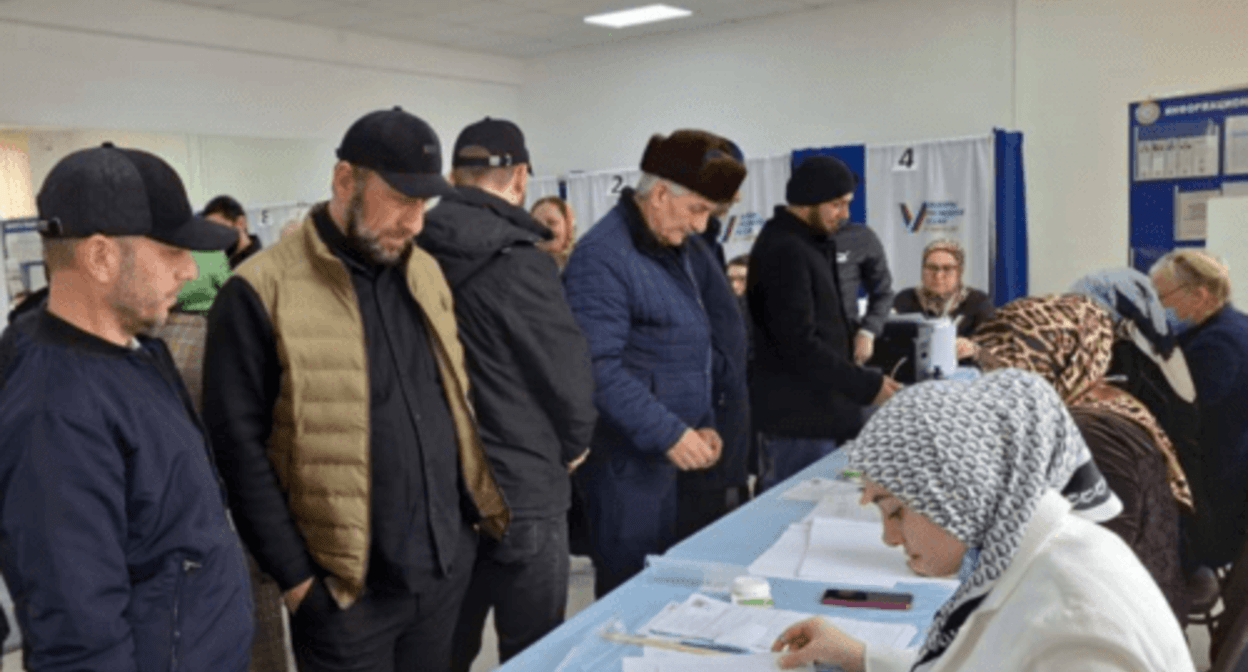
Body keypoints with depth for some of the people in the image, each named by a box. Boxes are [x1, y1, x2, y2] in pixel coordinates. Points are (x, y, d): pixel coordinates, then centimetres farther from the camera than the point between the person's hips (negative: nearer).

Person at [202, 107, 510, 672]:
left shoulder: (425, 271, 7)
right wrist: (295, 577, -12)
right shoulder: (262, 293, -13)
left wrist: (477, 506, 10)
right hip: (348, 587, -6)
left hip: (449, 563, 6)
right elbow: (239, 449, -12)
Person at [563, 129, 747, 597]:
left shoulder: (680, 249, 12)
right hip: (625, 458, -9)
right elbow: (598, 367, -25)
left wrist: (702, 421, 11)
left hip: (667, 454, 9)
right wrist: (669, 433, -23)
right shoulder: (603, 257, -18)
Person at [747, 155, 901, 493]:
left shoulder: (807, 243, 15)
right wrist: (867, 385, -20)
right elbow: (798, 344, -23)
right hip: (799, 420, -10)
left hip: (812, 414, 10)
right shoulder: (785, 251, -18)